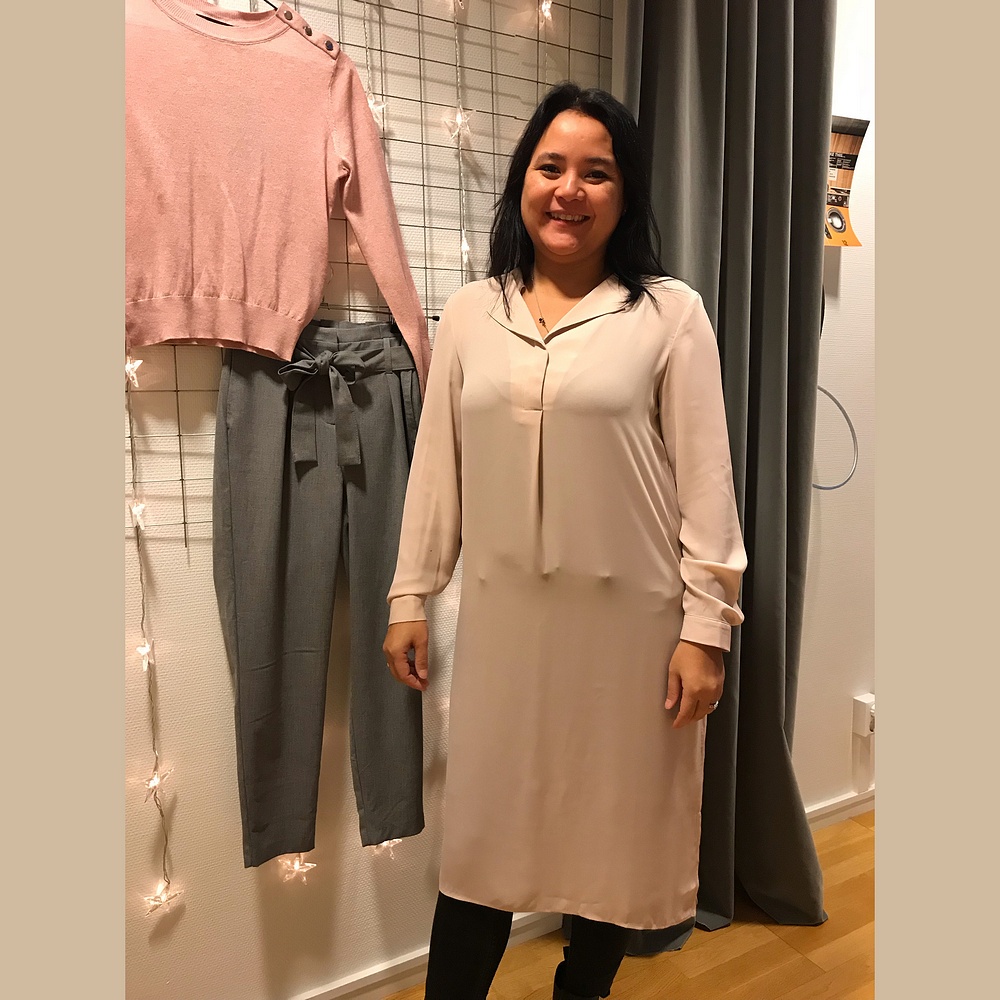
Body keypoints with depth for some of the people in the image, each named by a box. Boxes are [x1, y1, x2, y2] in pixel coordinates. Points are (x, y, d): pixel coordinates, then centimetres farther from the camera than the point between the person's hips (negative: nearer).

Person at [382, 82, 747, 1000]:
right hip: (503, 613, 2)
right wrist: (411, 595, 6)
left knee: (616, 832, 16)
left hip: (631, 616, -1)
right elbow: (436, 466, 7)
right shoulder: (470, 313, 6)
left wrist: (706, 626, -7)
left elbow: (705, 481, -4)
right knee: (483, 831, 12)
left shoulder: (671, 313, -3)